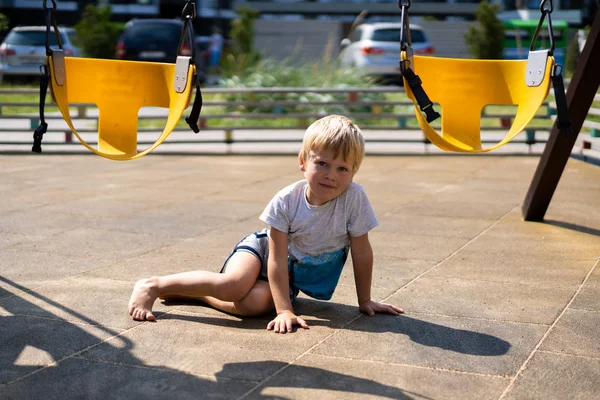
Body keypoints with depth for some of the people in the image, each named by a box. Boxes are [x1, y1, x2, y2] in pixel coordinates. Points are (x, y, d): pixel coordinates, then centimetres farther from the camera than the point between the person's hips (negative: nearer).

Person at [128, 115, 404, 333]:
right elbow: (277, 260, -23)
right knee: (235, 284, -35)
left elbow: (362, 253, -12)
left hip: (295, 276, 2)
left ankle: (189, 291, -6)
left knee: (255, 302, -29)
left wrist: (365, 301, -5)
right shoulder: (286, 201, -24)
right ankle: (153, 286, -18)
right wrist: (285, 310, -31)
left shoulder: (354, 197, -23)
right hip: (263, 249, -2)